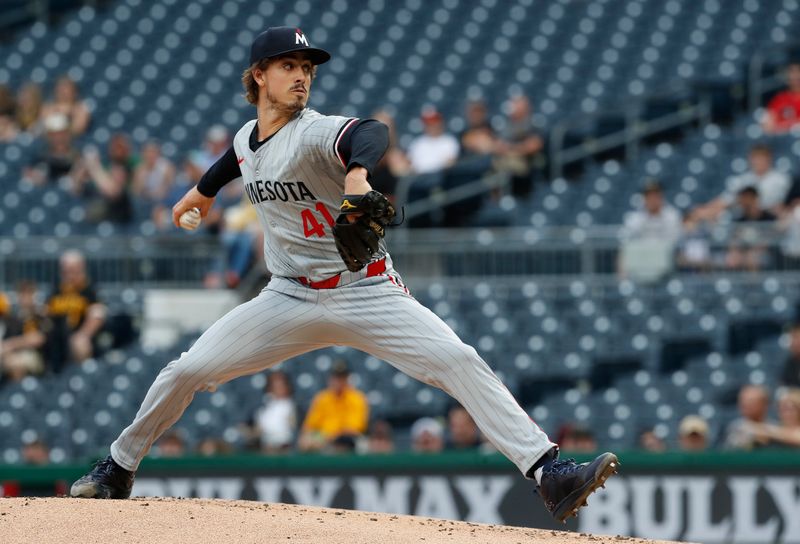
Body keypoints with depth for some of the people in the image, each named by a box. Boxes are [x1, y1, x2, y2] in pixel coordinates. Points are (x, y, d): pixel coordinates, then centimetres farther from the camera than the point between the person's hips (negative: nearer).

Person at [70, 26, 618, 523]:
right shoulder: (246, 138, 5)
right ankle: (117, 470, 23)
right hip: (290, 298, 5)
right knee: (185, 373, 0)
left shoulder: (316, 133, -17)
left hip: (366, 292, -5)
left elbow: (371, 133, -42)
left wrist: (357, 172, -65)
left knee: (459, 362, -24)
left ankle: (549, 474, -30)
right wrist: (203, 190, 52)